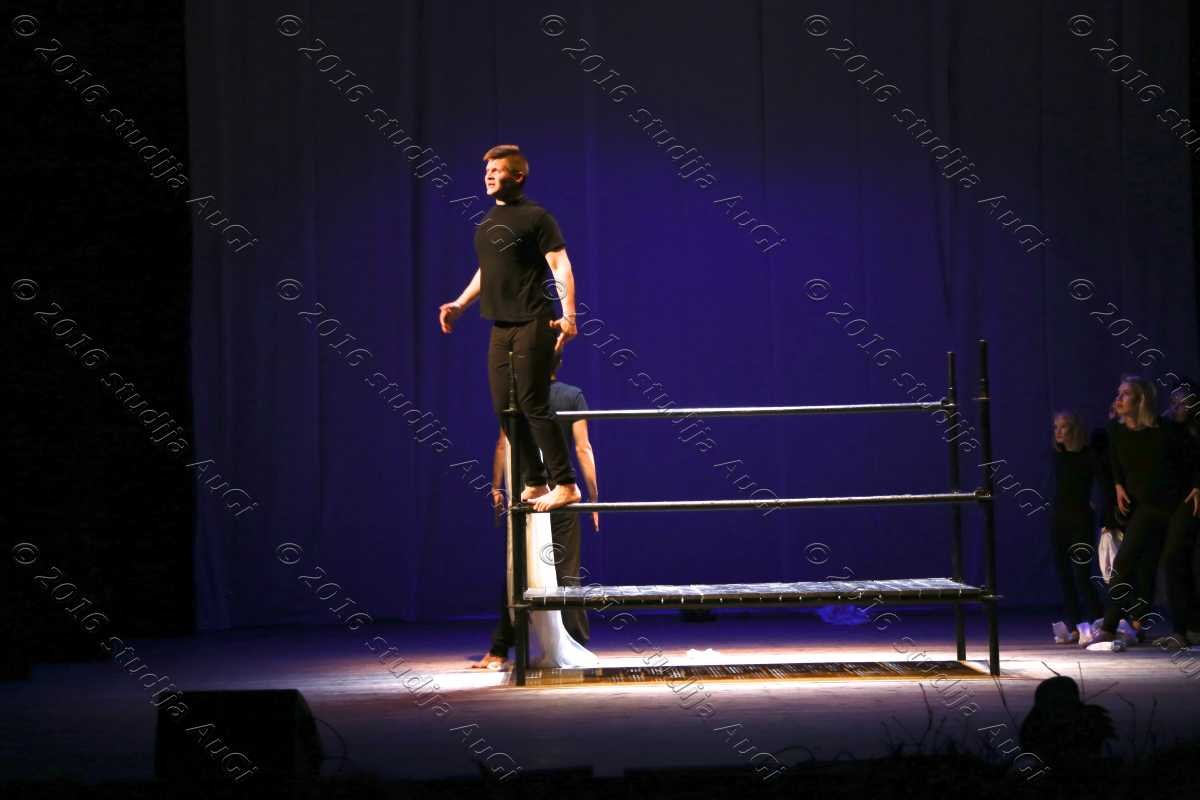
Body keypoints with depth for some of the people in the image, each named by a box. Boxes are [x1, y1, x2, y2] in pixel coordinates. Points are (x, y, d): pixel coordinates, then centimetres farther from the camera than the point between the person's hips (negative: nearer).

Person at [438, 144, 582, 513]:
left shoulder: (535, 217, -7)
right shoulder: (487, 222, 16)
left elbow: (561, 267, -13)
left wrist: (568, 315, -23)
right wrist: (460, 304, 22)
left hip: (532, 325, -8)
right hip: (501, 327, 8)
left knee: (534, 405, -10)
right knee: (505, 408, 7)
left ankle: (565, 485, -4)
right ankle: (534, 483, 17)